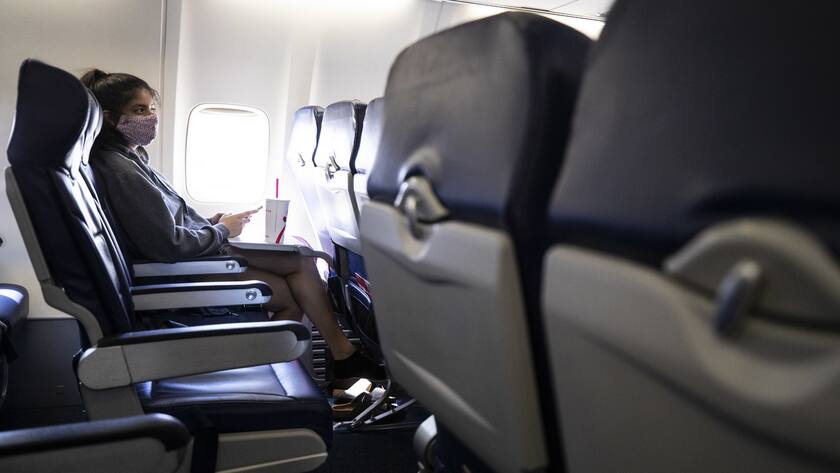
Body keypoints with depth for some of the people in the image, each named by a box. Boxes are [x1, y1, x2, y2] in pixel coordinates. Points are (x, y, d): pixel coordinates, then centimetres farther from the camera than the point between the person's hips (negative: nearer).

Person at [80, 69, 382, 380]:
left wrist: (207, 223, 4)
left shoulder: (125, 158, 9)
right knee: (294, 298, -6)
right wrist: (221, 231, -11)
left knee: (301, 257, 0)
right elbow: (169, 245, -27)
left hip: (198, 250, 10)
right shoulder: (120, 172, -23)